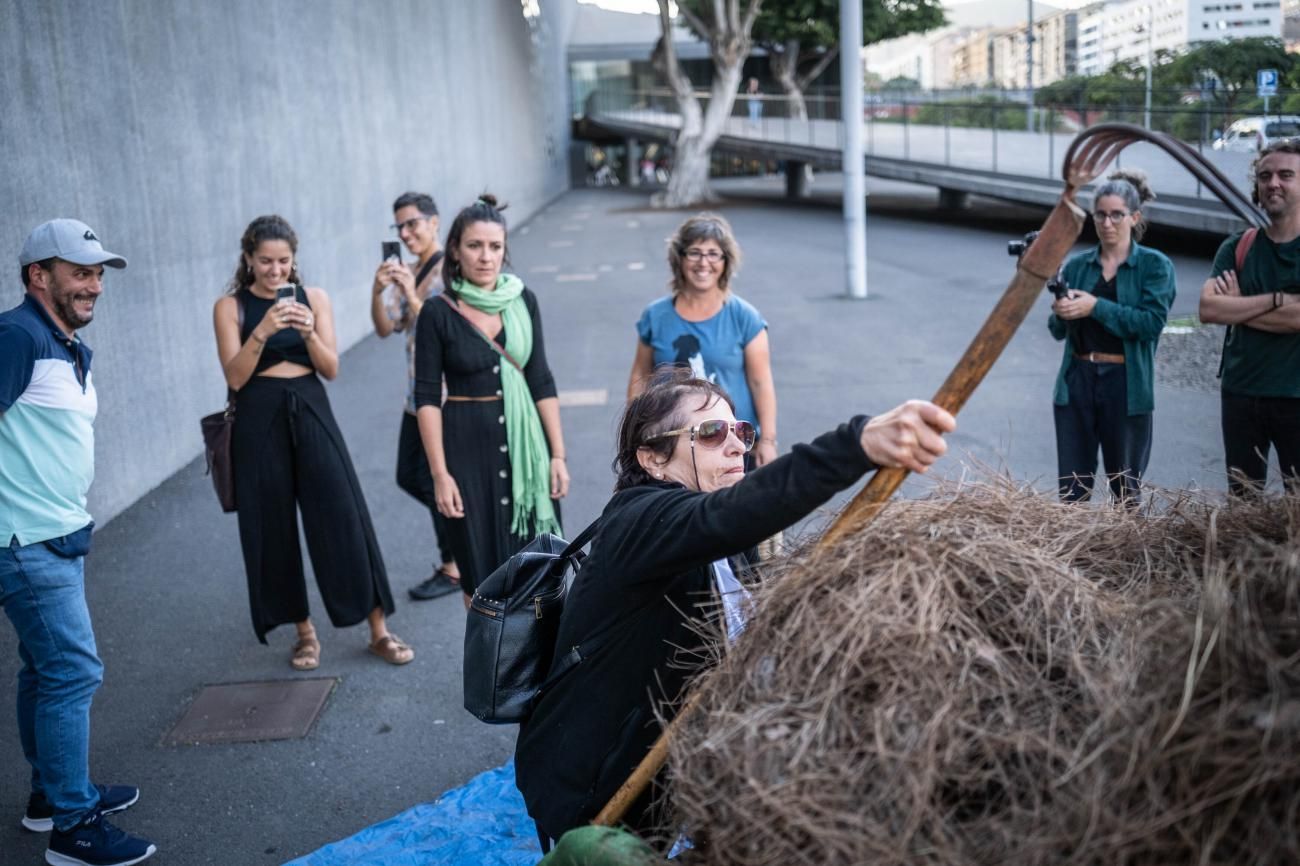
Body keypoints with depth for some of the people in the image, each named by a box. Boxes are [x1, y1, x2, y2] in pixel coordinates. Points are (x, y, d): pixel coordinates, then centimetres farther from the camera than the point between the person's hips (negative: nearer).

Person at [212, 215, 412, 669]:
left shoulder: (314, 298, 5)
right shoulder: (230, 306, 0)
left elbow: (331, 368, 0)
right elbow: (235, 377, -8)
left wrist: (308, 331, -17)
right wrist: (262, 332, -22)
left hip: (311, 413, 1)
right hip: (259, 421, 0)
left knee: (342, 518, -1)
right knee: (274, 527, 5)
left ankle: (379, 629, 9)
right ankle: (305, 631, 21)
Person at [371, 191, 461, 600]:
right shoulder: (405, 273, 10)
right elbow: (385, 328, 4)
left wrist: (411, 292, -27)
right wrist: (378, 290, -12)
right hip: (417, 394, 8)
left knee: (434, 479, -1)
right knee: (409, 476, 14)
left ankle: (453, 568, 14)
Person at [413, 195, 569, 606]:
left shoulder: (523, 301, 2)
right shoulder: (438, 312, -6)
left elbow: (542, 382, 5)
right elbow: (427, 398, -6)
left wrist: (558, 454, 0)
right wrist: (440, 473, -11)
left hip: (524, 441, 3)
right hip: (468, 448, -2)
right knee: (480, 564, 8)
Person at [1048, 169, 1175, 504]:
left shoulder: (1155, 265, -1)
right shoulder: (1076, 265, 8)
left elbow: (1152, 322, -15)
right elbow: (1058, 331, 6)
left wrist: (1095, 307, -19)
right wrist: (1061, 315, -16)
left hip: (1126, 386, -3)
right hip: (1076, 382, 3)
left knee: (1126, 488, 9)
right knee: (1071, 487, 6)